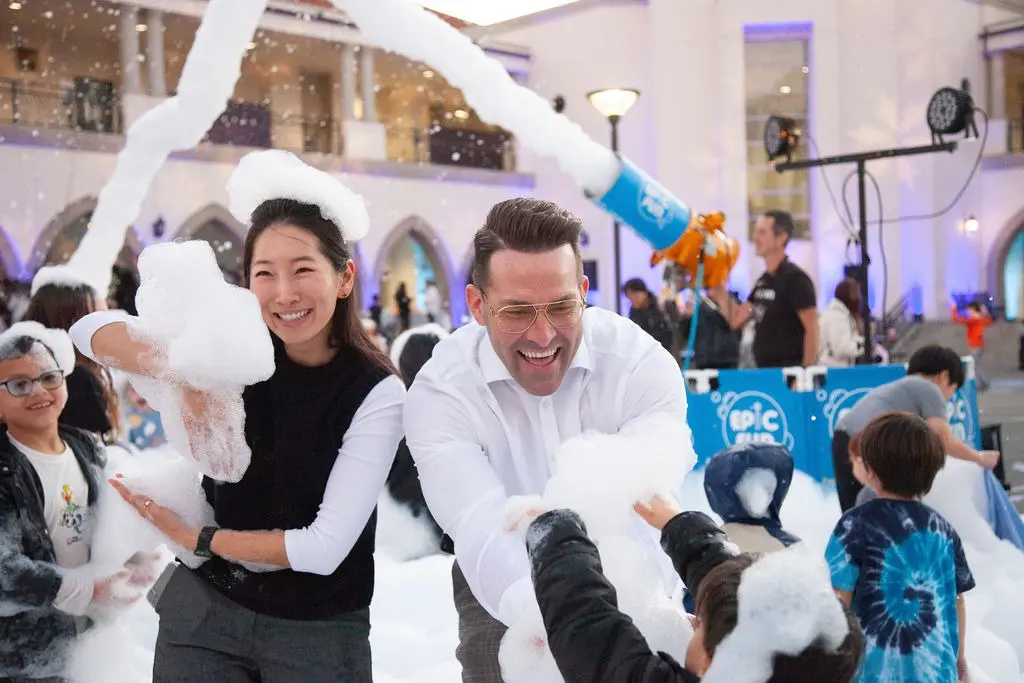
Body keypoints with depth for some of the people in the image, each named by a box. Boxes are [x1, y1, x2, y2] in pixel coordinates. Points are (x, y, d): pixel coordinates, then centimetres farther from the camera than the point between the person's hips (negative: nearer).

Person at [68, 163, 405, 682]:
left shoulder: (376, 392, -17)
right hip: (205, 605, 3)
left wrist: (192, 538, -9)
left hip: (317, 630, -3)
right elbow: (90, 331, -5)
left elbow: (324, 548, -19)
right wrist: (172, 365, -25)